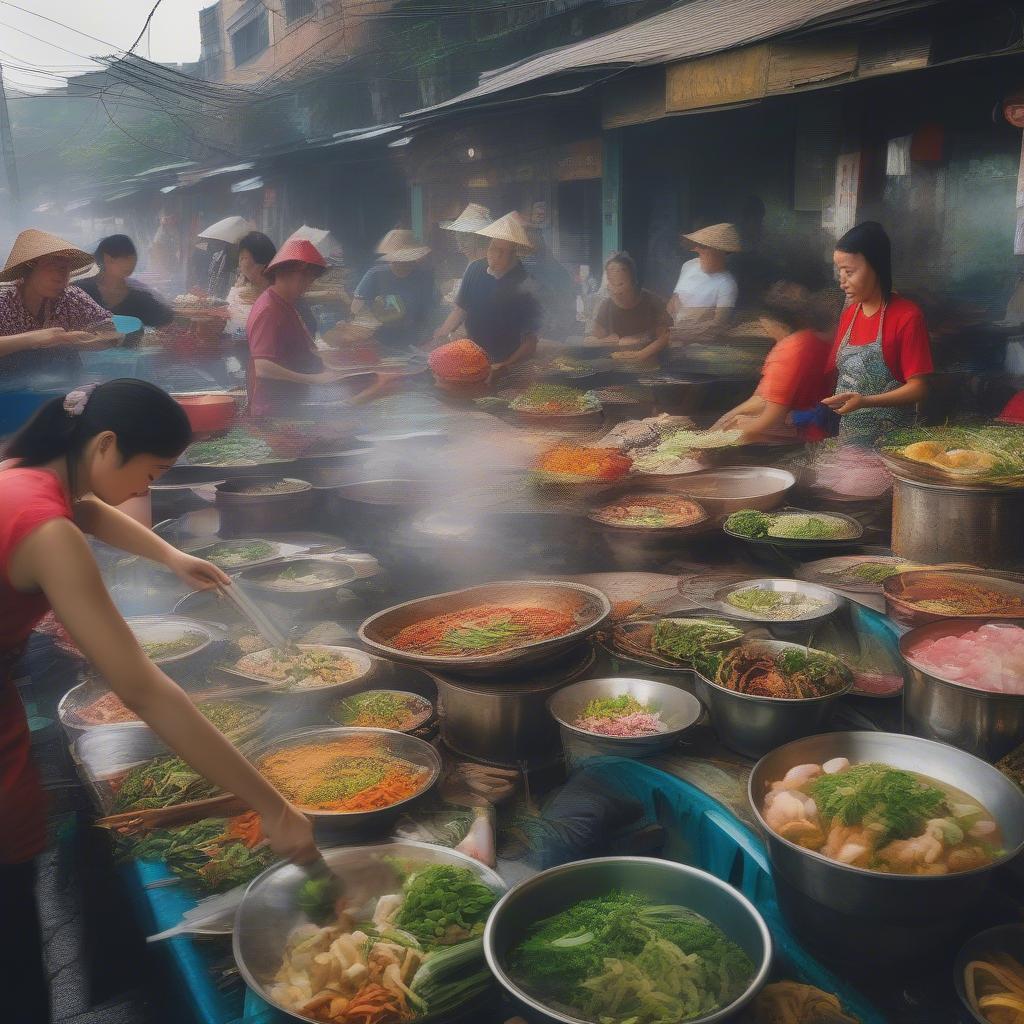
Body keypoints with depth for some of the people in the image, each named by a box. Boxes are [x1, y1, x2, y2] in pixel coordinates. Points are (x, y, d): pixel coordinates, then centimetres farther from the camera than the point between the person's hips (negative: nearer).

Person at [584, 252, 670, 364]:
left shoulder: (652, 302, -3)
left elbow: (665, 337, -8)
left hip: (648, 364, -2)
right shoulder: (606, 306, 6)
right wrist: (602, 342, -15)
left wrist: (640, 355, -21)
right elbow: (591, 339, 10)